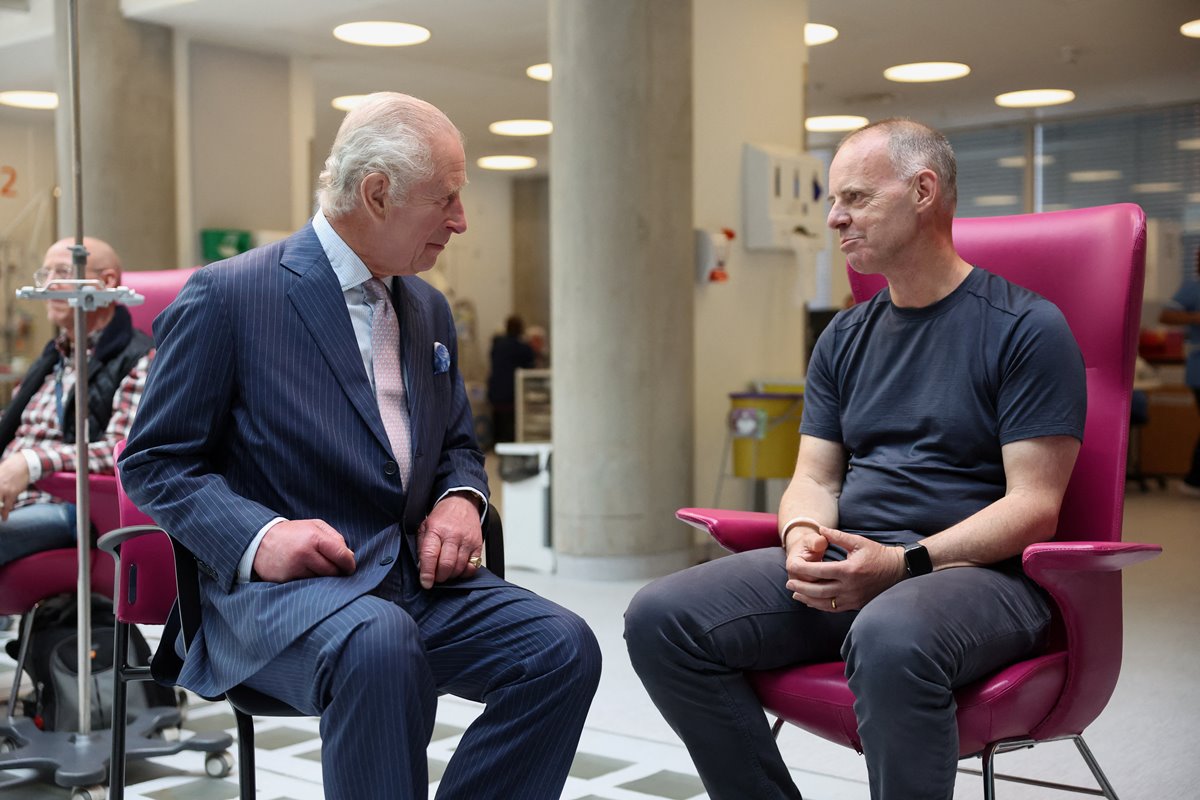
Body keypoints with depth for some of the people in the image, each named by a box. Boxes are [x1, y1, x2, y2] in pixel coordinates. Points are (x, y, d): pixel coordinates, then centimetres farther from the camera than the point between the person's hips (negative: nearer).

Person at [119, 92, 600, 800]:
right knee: (380, 643, -38)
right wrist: (258, 537, -20)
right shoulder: (227, 295, -4)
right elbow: (155, 460, -2)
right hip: (280, 585, -6)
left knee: (564, 647, -19)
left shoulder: (429, 309, 17)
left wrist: (460, 500, 1)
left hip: (416, 577, 6)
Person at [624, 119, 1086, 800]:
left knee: (891, 638, -41)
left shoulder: (1028, 328, -2)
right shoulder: (845, 339, 18)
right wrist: (804, 537, -9)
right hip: (845, 563, 6)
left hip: (974, 569, -6)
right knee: (660, 619, -14)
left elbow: (1034, 506, -9)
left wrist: (903, 563, -20)